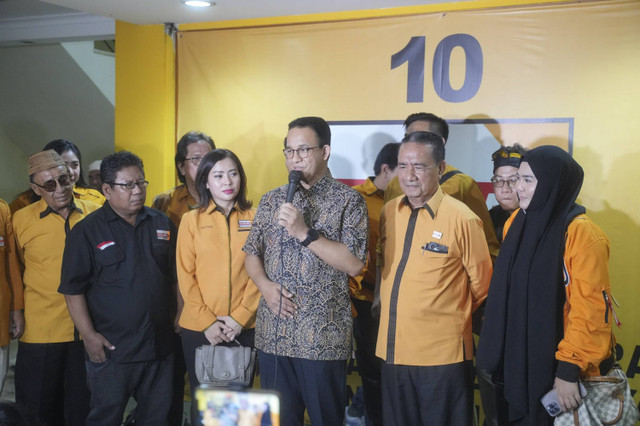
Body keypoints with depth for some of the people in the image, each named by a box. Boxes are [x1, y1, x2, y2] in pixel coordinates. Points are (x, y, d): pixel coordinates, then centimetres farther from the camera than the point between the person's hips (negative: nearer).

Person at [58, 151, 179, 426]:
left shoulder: (162, 224, 8)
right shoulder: (87, 231, -4)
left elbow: (175, 277, 15)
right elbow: (73, 289, -6)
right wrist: (88, 335, -11)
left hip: (159, 345, 4)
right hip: (110, 349, -4)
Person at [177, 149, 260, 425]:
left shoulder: (254, 219, 2)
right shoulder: (191, 220, 1)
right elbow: (185, 276, -1)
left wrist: (239, 318, -10)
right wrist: (207, 321, -10)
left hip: (244, 328, 0)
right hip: (199, 328, 0)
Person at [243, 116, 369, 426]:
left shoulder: (348, 200, -4)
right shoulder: (272, 200, 11)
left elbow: (354, 264, -13)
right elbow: (252, 253, 14)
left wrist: (305, 233, -17)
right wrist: (265, 285, -5)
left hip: (323, 338, -4)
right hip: (273, 334, 4)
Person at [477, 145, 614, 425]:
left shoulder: (582, 234, -17)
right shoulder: (516, 223, 5)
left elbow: (589, 310, -20)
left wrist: (569, 370, -20)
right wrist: (498, 354, 13)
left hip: (554, 367, -6)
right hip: (516, 362, 6)